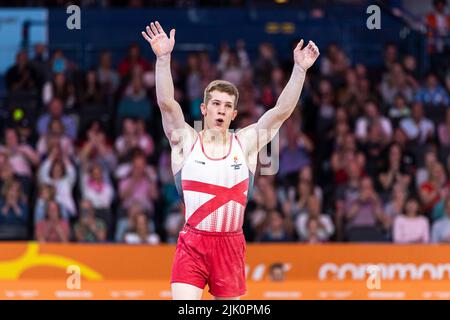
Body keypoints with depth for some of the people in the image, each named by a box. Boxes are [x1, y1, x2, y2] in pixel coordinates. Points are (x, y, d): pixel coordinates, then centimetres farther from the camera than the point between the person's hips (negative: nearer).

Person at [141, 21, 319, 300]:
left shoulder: (246, 143, 7)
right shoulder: (186, 141, 2)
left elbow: (282, 111, -1)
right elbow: (166, 104, -12)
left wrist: (300, 69, -11)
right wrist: (163, 59, -25)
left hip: (231, 245, 2)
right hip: (192, 245, -2)